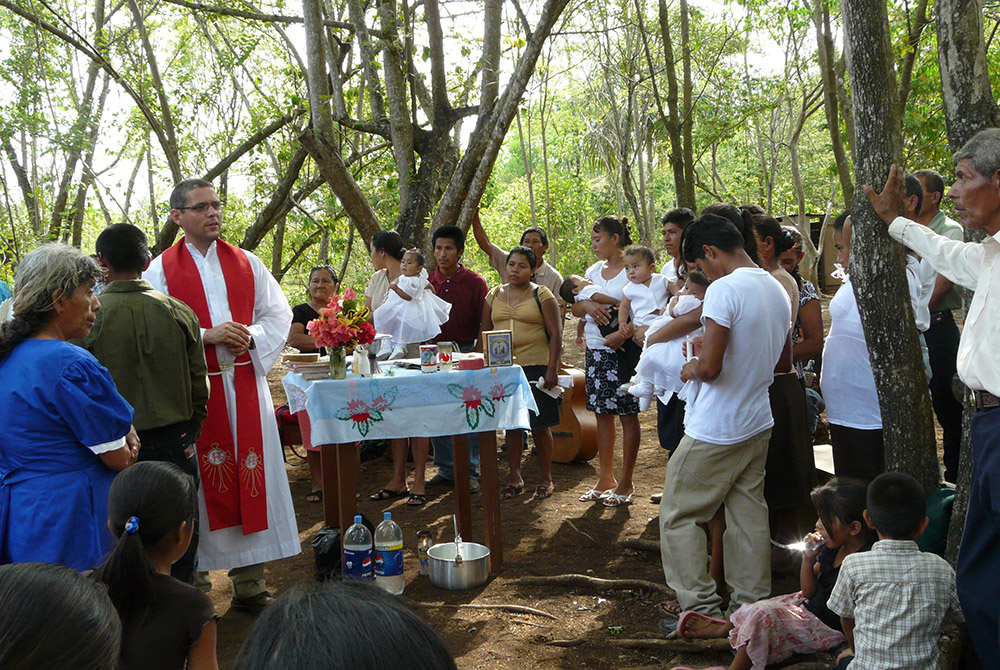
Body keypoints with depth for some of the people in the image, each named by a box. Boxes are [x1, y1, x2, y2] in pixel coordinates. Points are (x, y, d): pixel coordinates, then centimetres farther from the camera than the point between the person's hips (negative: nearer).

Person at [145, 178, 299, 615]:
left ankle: (249, 586, 15)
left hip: (245, 385, 3)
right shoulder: (162, 269, 2)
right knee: (199, 482, 0)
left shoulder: (246, 263, 12)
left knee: (251, 476, 4)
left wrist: (252, 337, -9)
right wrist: (206, 336, -17)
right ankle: (193, 586, 12)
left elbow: (279, 313, 10)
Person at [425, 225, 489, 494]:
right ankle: (446, 468, 19)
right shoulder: (427, 282, 7)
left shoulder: (475, 282, -2)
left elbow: (485, 324, -2)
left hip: (466, 352, -4)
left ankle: (469, 471, 11)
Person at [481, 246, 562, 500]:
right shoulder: (494, 296, 13)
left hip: (535, 367, -3)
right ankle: (514, 477, 18)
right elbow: (485, 333, 17)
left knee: (539, 424, 0)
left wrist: (552, 369, -11)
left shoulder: (541, 295, 1)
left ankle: (545, 479, 12)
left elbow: (555, 334, -3)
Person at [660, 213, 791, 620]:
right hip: (758, 424, 8)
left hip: (715, 431, -8)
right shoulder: (777, 289, 8)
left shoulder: (724, 289, -19)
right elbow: (782, 361, 19)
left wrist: (692, 369, -4)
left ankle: (701, 609, 6)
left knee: (678, 516, 4)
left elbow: (710, 367, -25)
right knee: (748, 516, 15)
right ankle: (753, 604, 21)